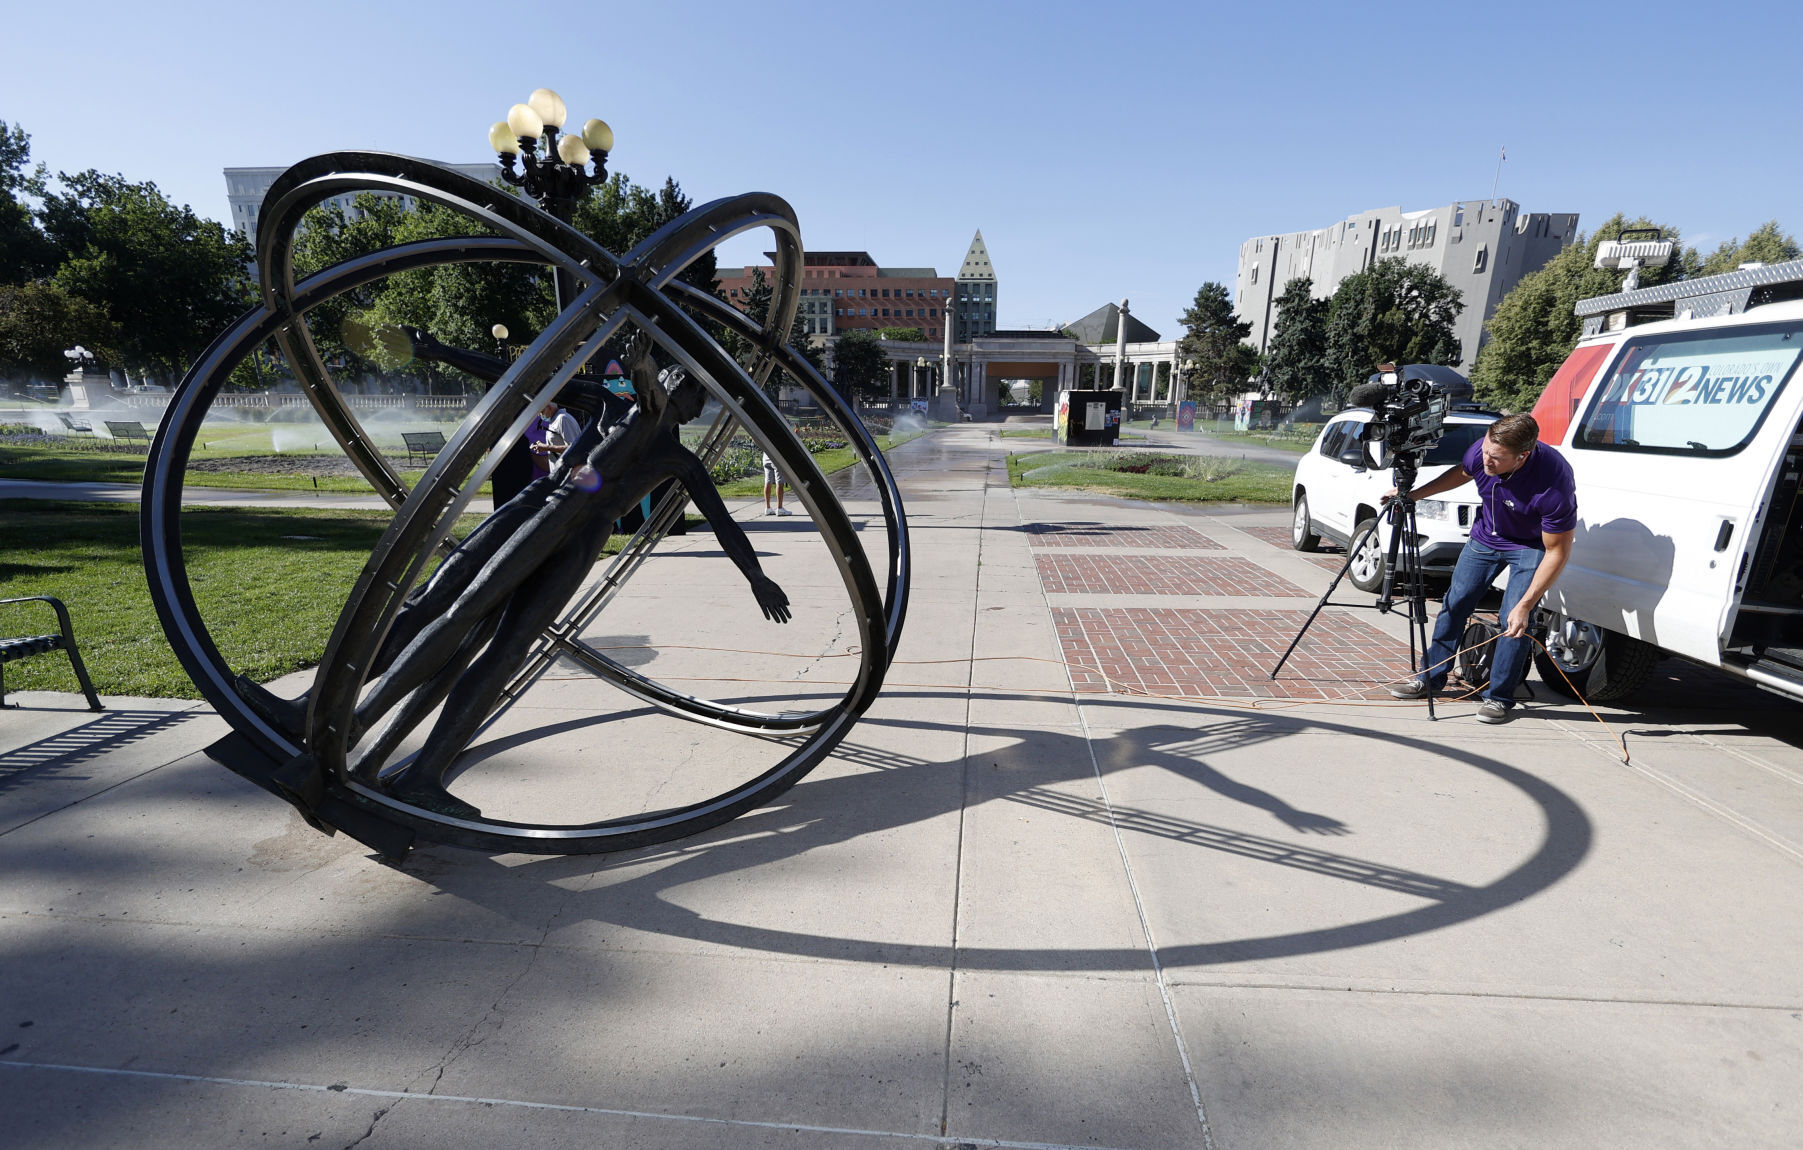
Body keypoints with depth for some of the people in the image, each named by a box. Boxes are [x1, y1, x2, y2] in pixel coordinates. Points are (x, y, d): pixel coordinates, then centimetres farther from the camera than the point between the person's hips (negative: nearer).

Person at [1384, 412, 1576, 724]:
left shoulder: (1554, 485, -37)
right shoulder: (1480, 452, -24)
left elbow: (1557, 551, -28)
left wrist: (1525, 605, -32)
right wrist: (1412, 494, -1)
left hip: (1531, 546, -5)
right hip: (1486, 536, 5)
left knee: (1515, 619, -15)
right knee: (1454, 603, 5)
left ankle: (1499, 697, 1)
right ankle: (1430, 677, 17)